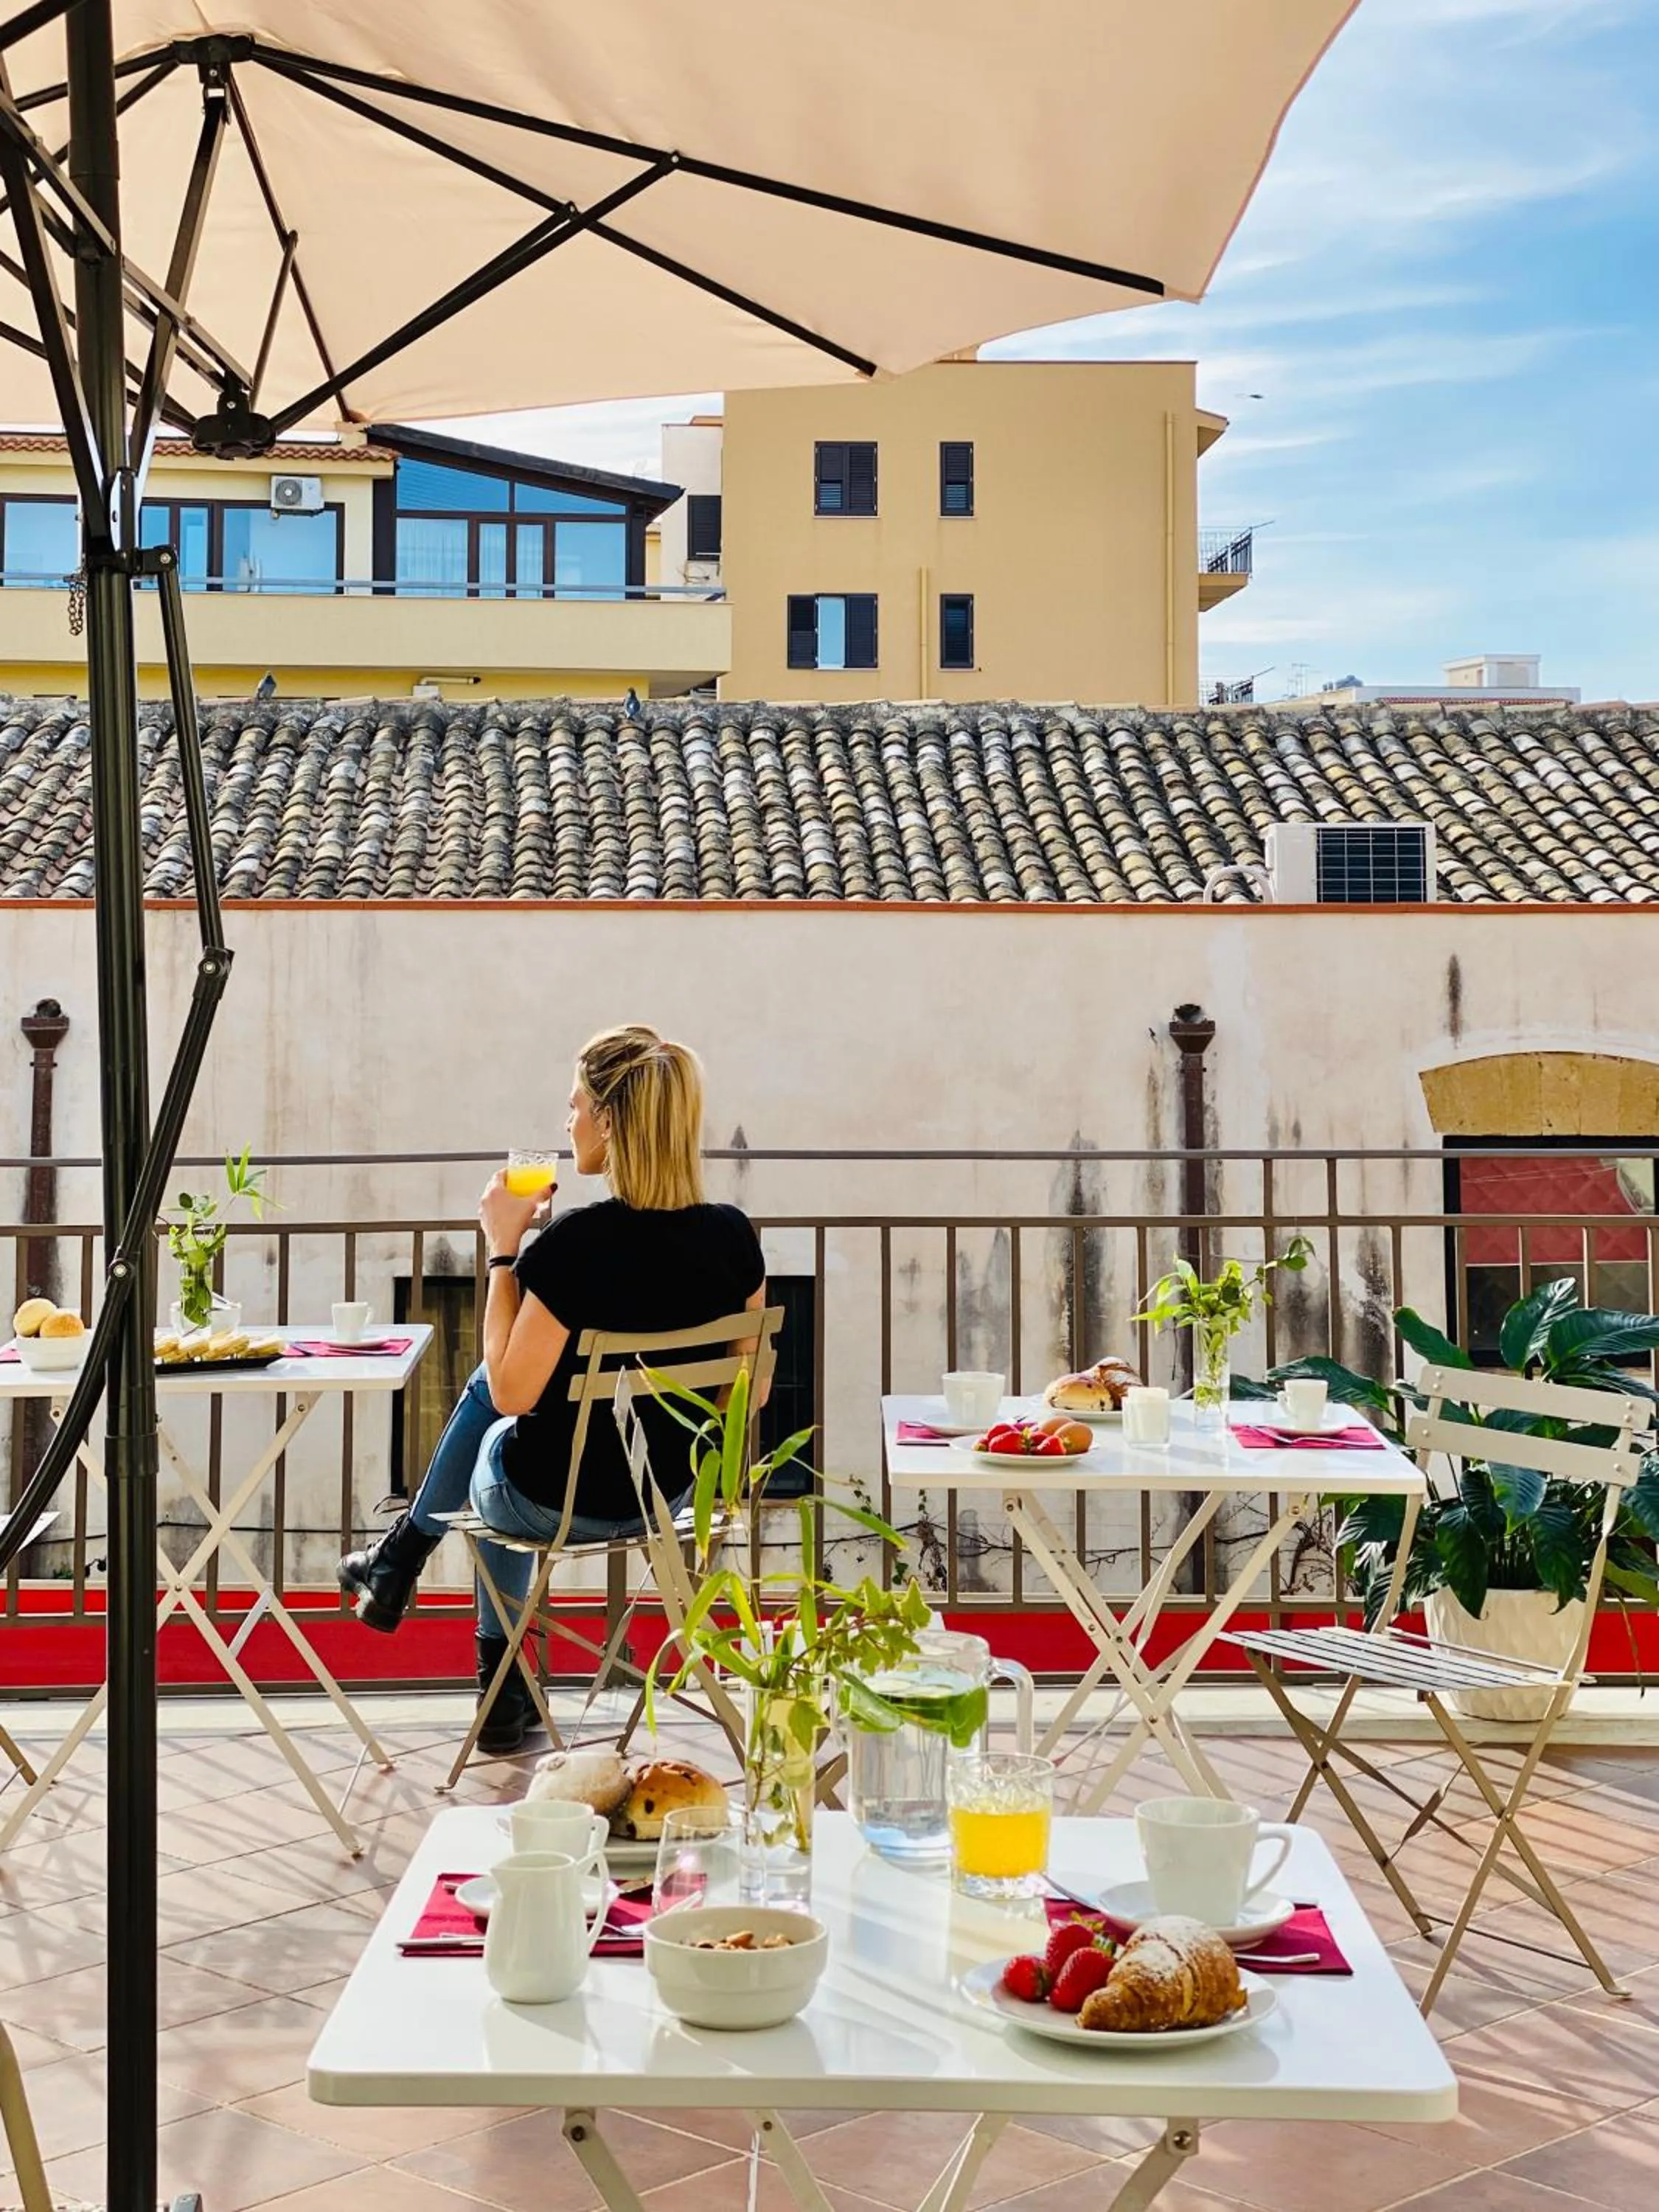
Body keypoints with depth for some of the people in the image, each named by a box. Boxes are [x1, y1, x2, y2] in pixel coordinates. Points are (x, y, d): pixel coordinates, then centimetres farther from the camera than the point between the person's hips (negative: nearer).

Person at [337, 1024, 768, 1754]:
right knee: (487, 1385, 31)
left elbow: (512, 1392, -18)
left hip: (557, 1503, -5)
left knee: (495, 1444, 32)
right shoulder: (733, 1236, -10)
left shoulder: (579, 1241, -27)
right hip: (669, 1495, 5)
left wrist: (505, 1247, -13)